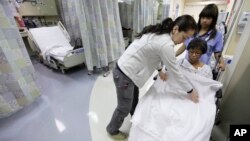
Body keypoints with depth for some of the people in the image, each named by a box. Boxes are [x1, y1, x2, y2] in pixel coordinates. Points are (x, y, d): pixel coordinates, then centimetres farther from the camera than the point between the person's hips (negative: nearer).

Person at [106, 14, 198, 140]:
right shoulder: (166, 44, -23)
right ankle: (112, 130, 43)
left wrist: (159, 70, 19)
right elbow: (175, 72, -13)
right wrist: (190, 91, 2)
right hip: (124, 75, -9)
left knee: (134, 102, 28)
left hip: (125, 70, 9)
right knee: (124, 108, 13)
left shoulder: (157, 32, 6)